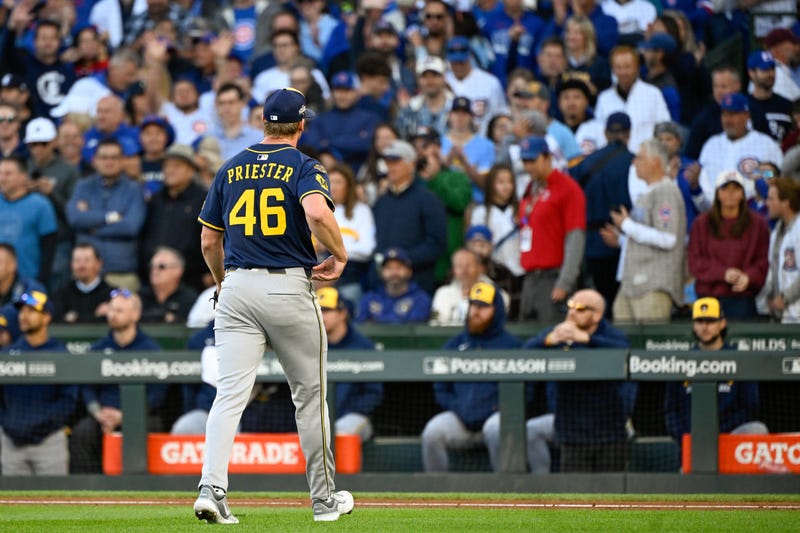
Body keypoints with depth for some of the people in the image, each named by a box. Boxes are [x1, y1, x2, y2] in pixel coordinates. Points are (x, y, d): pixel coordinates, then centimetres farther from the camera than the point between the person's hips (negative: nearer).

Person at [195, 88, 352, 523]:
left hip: (237, 289, 3)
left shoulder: (230, 170, 11)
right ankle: (324, 498, 20)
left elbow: (208, 242, 13)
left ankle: (211, 488, -24)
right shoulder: (304, 168, -3)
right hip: (289, 288, -3)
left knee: (230, 394, -6)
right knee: (309, 394, 11)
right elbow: (317, 213, -25)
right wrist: (339, 255, -8)